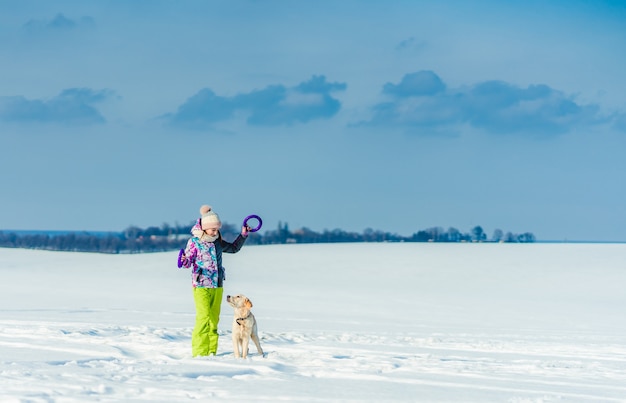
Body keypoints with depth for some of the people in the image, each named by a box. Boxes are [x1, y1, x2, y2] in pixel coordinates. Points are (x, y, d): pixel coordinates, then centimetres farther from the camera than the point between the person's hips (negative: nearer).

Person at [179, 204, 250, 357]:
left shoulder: (217, 242, 11)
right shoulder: (194, 242, -4)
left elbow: (233, 248, 29)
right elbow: (188, 262, -7)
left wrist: (243, 235, 20)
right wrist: (184, 261, -29)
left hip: (217, 286, 6)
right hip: (201, 286, -6)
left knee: (214, 319, 5)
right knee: (204, 318, -14)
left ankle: (211, 352, 10)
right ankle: (199, 353, -10)